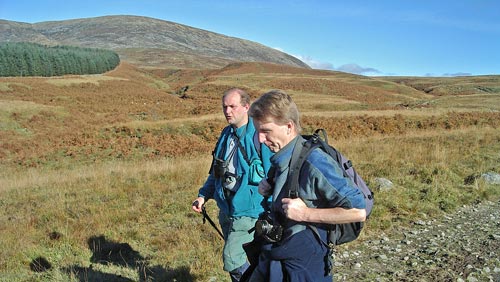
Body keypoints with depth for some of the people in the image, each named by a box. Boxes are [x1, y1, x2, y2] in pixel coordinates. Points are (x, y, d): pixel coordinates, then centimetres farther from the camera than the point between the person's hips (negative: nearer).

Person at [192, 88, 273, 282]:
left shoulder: (259, 135, -16)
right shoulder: (226, 135, 8)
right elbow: (216, 171, 18)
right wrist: (203, 195, 9)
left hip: (248, 210, -8)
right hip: (226, 209, 8)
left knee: (232, 259, -11)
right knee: (235, 257, 18)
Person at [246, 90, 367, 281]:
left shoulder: (314, 162, -24)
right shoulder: (281, 157, 0)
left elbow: (359, 211, -23)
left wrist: (305, 213, -25)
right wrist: (270, 188, -2)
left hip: (302, 266, -7)